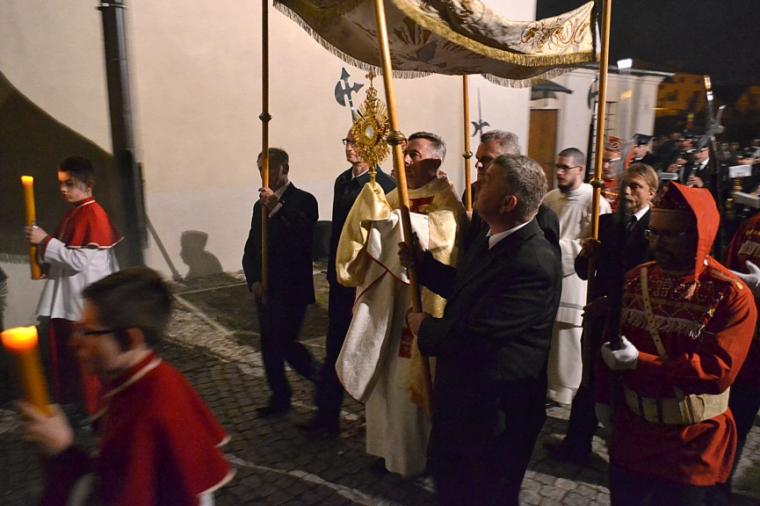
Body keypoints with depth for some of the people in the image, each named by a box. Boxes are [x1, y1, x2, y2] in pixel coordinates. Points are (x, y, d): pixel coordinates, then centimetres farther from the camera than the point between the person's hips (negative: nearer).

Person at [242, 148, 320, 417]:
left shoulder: (303, 200, -8)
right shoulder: (260, 205, 12)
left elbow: (304, 239, -25)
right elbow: (251, 248, 12)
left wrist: (277, 208, -29)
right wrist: (254, 281, -3)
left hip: (292, 288, -6)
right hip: (265, 288, 7)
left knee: (285, 343, -7)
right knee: (269, 344, 11)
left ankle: (323, 379, 17)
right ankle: (279, 397, 26)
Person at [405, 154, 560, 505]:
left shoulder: (533, 264, -31)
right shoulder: (490, 239, 0)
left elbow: (474, 336, -32)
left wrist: (424, 327, -14)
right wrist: (419, 260, 5)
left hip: (495, 407, -9)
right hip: (464, 392, 9)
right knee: (446, 476, 29)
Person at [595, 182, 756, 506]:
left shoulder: (731, 295, -16)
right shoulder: (635, 279, 0)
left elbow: (720, 370, -23)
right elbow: (610, 340, 7)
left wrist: (640, 362, -27)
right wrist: (602, 396, 5)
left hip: (693, 446, -4)